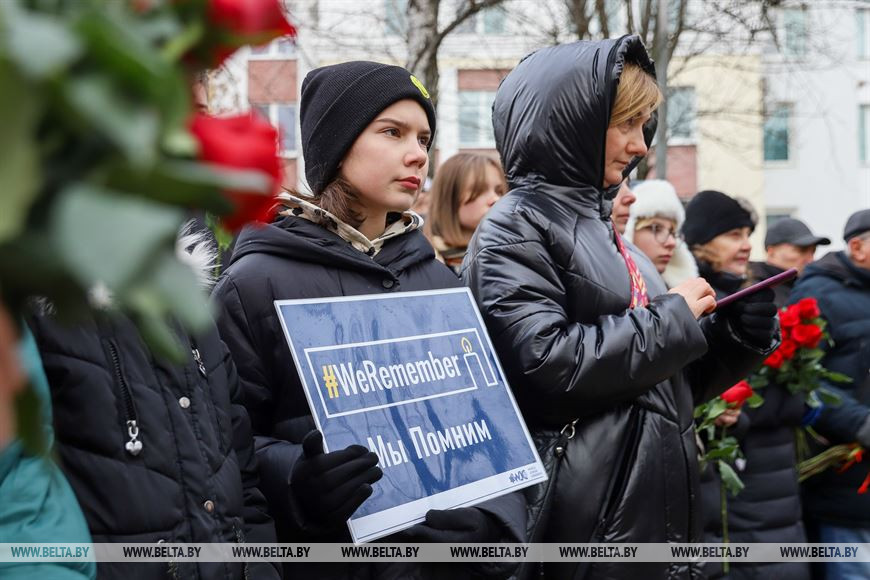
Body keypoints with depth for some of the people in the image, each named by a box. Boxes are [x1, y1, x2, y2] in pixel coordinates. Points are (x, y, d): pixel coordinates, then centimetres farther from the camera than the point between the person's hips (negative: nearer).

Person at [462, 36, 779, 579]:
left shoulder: (599, 227, 17)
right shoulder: (516, 228, -9)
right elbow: (545, 364, -24)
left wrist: (735, 335, 3)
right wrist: (672, 318, -14)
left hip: (660, 501, 9)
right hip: (590, 515, -8)